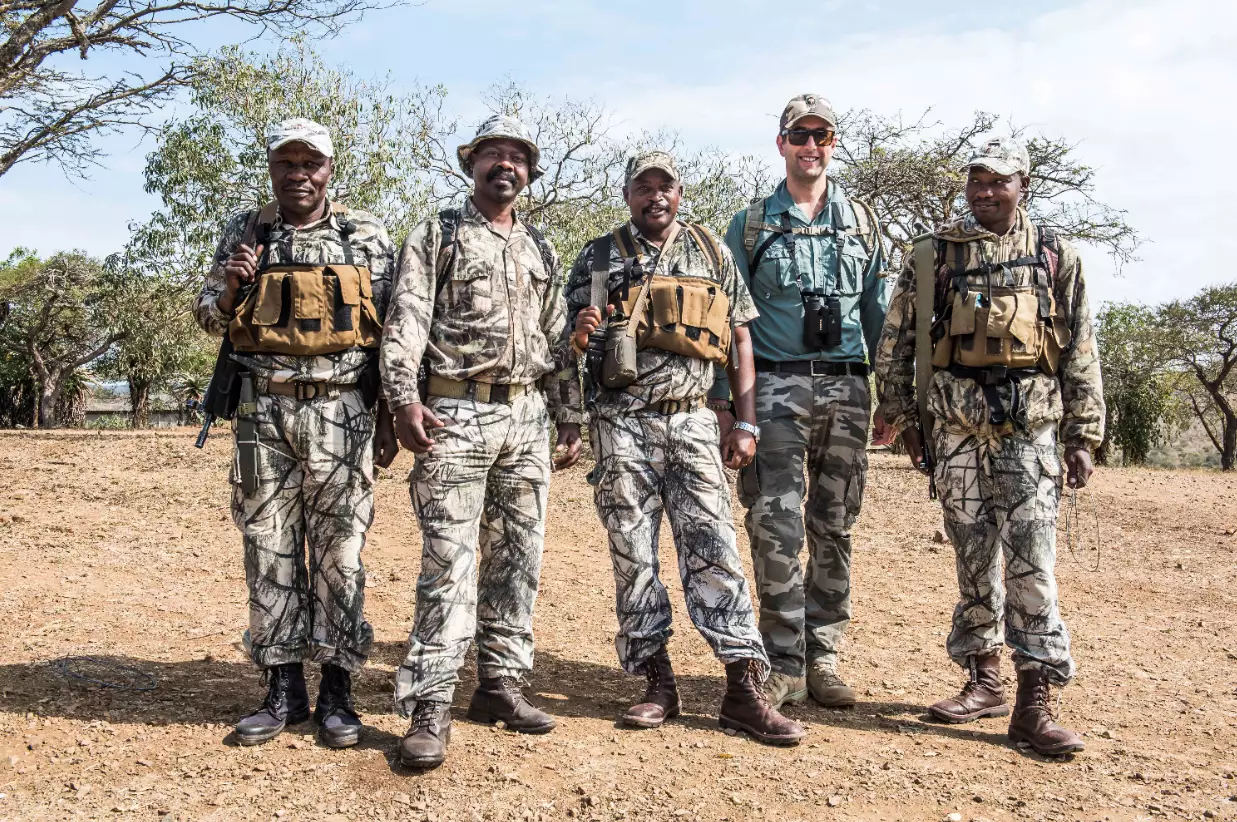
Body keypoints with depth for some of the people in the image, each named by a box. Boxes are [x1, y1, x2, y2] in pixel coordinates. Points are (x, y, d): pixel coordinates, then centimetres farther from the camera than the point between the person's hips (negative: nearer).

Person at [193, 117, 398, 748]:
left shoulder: (367, 236, 4)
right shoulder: (244, 233, 10)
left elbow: (391, 329, 5)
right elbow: (209, 318, 14)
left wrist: (388, 416, 0)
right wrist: (230, 286, -9)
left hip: (341, 411, -2)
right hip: (263, 411, 2)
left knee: (339, 549, 1)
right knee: (268, 548, 5)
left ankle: (337, 690, 11)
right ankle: (283, 689, 16)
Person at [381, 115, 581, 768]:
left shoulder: (540, 250, 20)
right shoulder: (436, 236, 5)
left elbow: (557, 340, 20)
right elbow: (405, 323, -5)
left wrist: (567, 417, 13)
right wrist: (404, 398, -18)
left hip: (527, 416, 5)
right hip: (456, 414, -5)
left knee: (517, 558, 7)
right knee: (449, 561, -9)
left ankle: (500, 684, 18)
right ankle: (429, 707, -5)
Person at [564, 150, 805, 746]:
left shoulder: (712, 255, 11)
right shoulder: (597, 259, 8)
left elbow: (740, 339, 11)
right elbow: (569, 345, 10)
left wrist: (746, 422, 3)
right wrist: (579, 336, -15)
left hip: (692, 422, 0)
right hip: (621, 425, 0)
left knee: (713, 549, -5)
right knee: (633, 556, 3)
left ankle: (743, 691, -2)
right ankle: (658, 685, 13)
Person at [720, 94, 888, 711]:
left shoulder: (862, 222, 14)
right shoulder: (750, 226, 9)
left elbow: (879, 313, 13)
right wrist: (722, 396, -1)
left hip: (847, 389, 3)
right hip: (777, 387, -2)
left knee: (834, 530, 6)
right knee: (776, 529, -9)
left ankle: (823, 658, 16)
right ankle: (783, 665, 0)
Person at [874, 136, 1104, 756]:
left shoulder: (1056, 257, 9)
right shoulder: (932, 255, 8)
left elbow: (1082, 352, 9)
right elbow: (894, 343, 10)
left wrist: (1083, 435, 4)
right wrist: (903, 417, 5)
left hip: (1030, 429, -1)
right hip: (956, 427, 1)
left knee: (1032, 561, -7)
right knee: (974, 559, 8)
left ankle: (1034, 704, -2)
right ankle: (983, 682, 21)